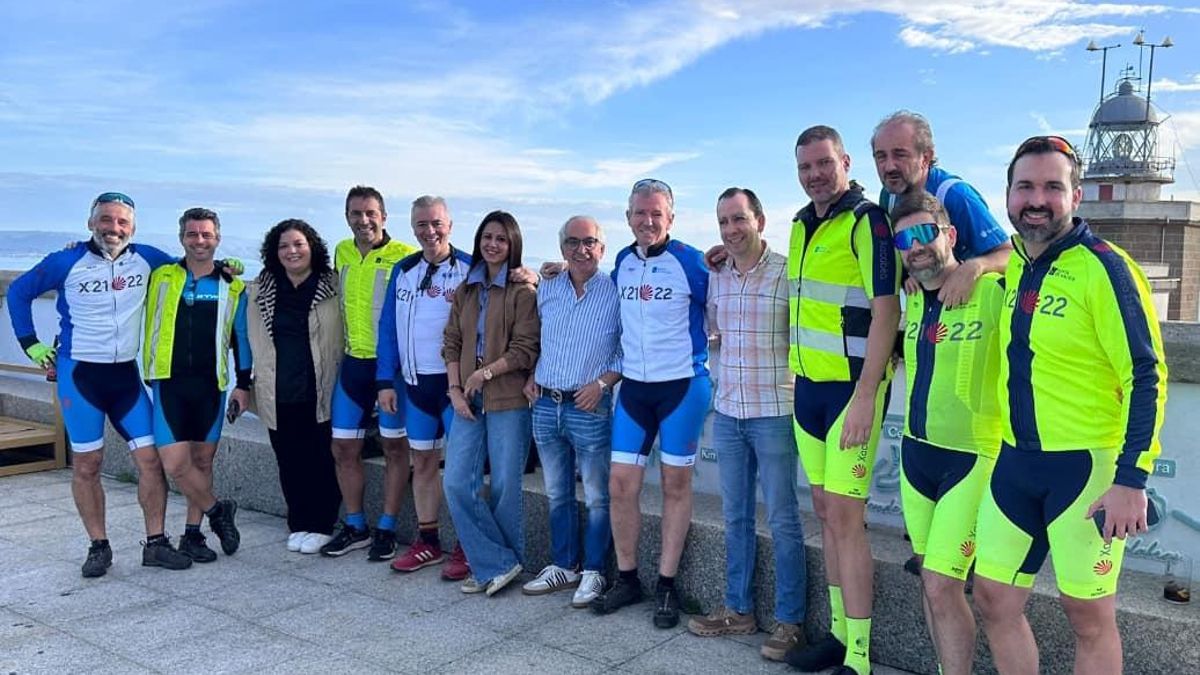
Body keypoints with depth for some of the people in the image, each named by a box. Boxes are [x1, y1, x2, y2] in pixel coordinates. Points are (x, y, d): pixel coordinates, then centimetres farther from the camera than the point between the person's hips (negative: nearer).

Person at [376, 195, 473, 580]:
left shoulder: (469, 269, -7)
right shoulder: (403, 271, 8)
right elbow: (388, 328, 9)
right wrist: (385, 381, 3)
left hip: (456, 382, -5)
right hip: (414, 382, 5)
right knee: (422, 462, 13)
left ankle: (466, 547, 12)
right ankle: (428, 541, 25)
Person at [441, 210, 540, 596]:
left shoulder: (523, 291, -4)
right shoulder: (465, 291, 15)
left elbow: (526, 349, -9)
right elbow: (452, 342, 13)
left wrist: (485, 372, -14)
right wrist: (455, 388, 1)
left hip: (508, 401, -6)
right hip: (468, 401, 6)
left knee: (505, 488, 1)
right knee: (457, 484, -1)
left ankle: (499, 564, 19)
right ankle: (497, 564, 8)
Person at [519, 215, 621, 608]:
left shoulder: (615, 293, -6)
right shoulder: (546, 289, 9)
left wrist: (602, 382, -15)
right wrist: (531, 377, 8)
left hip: (590, 408, -5)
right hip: (545, 403, 5)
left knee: (597, 497, 3)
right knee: (557, 494, 15)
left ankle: (594, 572, 15)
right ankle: (563, 566, 27)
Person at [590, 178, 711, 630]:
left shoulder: (689, 261, -9)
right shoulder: (622, 262, 7)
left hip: (683, 384, -4)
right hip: (633, 386, 5)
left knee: (676, 483, 5)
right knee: (620, 484, 3)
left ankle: (666, 585, 16)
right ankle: (627, 579, 19)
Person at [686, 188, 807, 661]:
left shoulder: (787, 272, -10)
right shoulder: (716, 276, 8)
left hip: (774, 414, -6)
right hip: (727, 412, 6)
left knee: (782, 520, 3)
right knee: (735, 516, 14)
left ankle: (789, 620, 14)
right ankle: (738, 609, 27)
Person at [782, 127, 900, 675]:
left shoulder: (866, 221, -12)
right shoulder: (802, 225, 13)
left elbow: (886, 313, -17)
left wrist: (864, 398, -22)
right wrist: (794, 372, 15)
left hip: (853, 387, -8)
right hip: (808, 384, 8)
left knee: (844, 517, -6)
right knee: (826, 511, 13)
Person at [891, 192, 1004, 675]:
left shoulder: (994, 293, -14)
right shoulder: (913, 300, 9)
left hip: (971, 456, -7)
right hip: (915, 453, 7)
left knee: (941, 586, -8)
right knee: (930, 578, 15)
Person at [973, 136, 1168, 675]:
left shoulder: (1103, 268, -14)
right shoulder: (1012, 263, 6)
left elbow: (1146, 376, -16)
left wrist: (1132, 480, -20)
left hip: (1087, 466, -6)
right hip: (1015, 462, 7)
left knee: (1089, 616, 7)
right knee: (994, 598, 12)